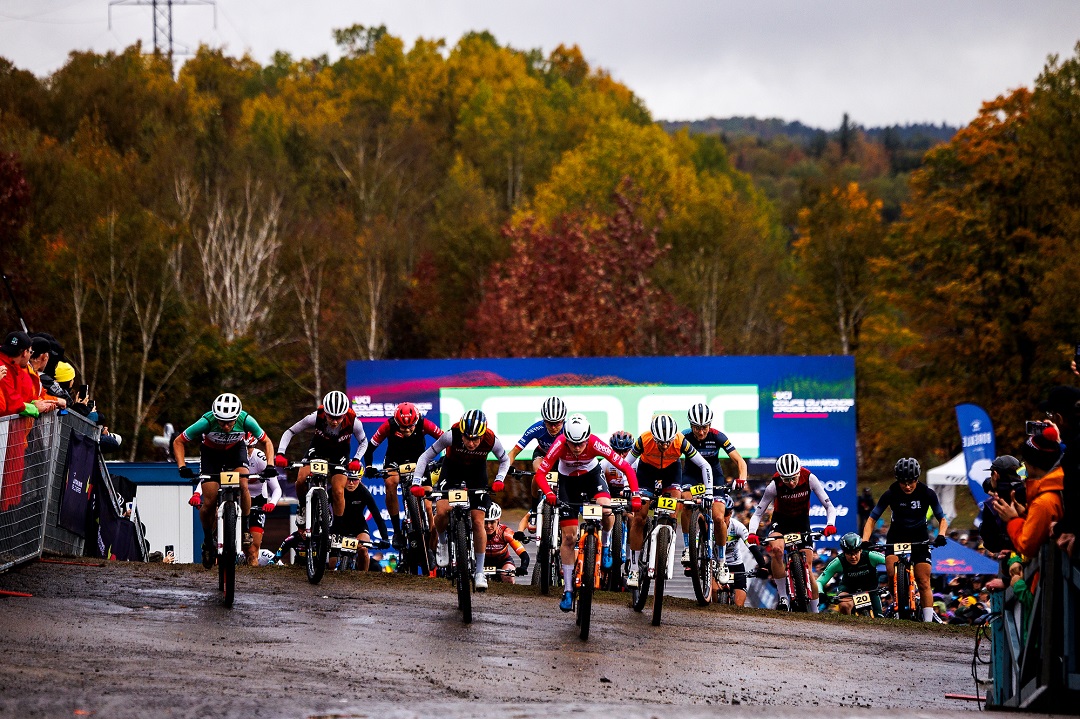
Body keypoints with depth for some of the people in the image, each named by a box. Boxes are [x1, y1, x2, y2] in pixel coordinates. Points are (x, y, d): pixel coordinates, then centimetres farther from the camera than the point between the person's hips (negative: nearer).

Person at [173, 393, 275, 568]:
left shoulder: (246, 420, -32)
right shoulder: (207, 422, -35)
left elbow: (266, 442, -14)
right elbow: (178, 442, -21)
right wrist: (182, 466, -33)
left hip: (236, 450, 0)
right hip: (211, 453, 0)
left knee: (243, 486, -27)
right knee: (209, 503, -10)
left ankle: (245, 527, -7)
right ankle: (208, 540, 14)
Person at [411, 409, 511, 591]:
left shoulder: (491, 440, -29)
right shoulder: (451, 436, -33)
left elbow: (505, 460, -6)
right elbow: (426, 456, -22)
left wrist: (499, 480, -23)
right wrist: (416, 482, -30)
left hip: (477, 473, 1)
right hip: (452, 469, -1)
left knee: (478, 522, -6)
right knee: (441, 511, -23)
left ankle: (479, 572, 6)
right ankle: (442, 542, 10)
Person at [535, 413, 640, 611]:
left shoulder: (595, 444, -32)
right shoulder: (560, 444, -32)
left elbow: (627, 468, -30)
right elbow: (540, 473, -33)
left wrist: (635, 495, -41)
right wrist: (548, 493, -51)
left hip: (592, 476, 0)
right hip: (567, 481, 0)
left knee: (607, 512, -31)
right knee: (569, 537, -5)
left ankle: (605, 543, 2)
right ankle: (568, 590, 6)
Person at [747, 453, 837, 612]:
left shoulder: (809, 479, -25)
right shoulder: (774, 485, -26)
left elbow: (829, 506, -19)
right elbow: (758, 513, -20)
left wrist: (830, 524, -39)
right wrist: (752, 533, -39)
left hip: (802, 521, 1)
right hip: (781, 520, -1)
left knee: (807, 567, -7)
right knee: (777, 550, -33)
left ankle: (815, 612, 6)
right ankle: (783, 596, -21)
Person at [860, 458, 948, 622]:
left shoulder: (927, 494, -17)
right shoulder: (891, 494, -18)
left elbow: (942, 519, -8)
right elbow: (872, 519, -13)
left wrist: (941, 535, -29)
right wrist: (864, 541, -29)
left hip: (919, 536, 0)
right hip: (897, 535, 0)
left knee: (924, 582, -9)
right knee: (892, 572, -25)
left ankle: (928, 622, -5)